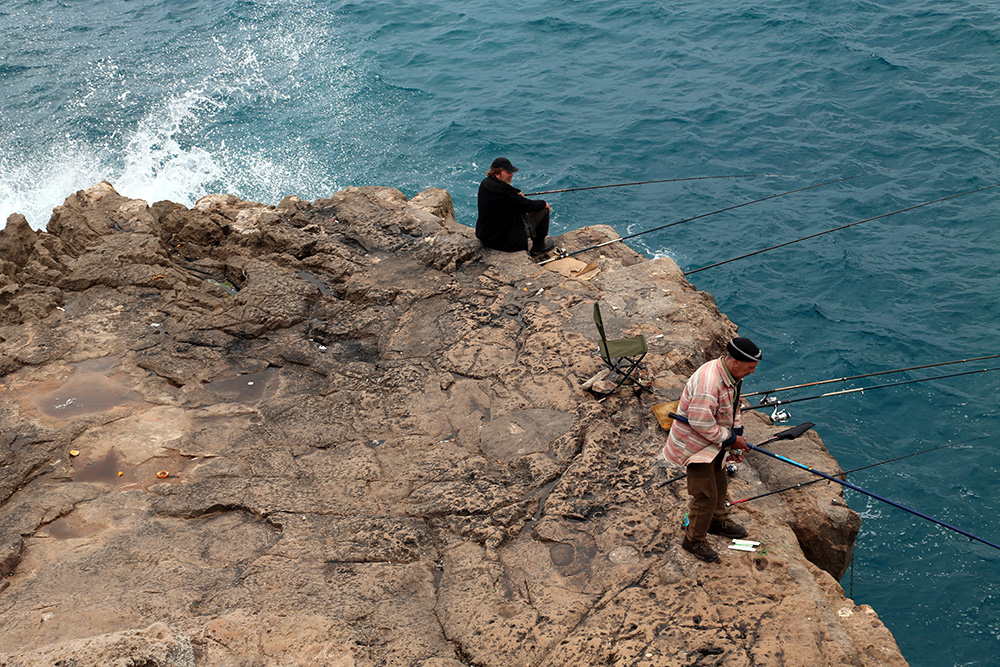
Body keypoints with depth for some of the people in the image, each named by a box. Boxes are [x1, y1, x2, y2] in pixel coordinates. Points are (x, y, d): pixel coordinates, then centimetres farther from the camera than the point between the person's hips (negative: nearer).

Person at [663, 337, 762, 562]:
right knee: (705, 494, -5)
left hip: (714, 442, 10)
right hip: (695, 444, -10)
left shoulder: (732, 376, 0)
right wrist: (730, 439, -22)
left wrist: (737, 435, 3)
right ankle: (694, 540, 13)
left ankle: (718, 521, 48)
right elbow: (700, 422, -33)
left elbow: (732, 409, 16)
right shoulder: (708, 381, -34)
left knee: (719, 482, 25)